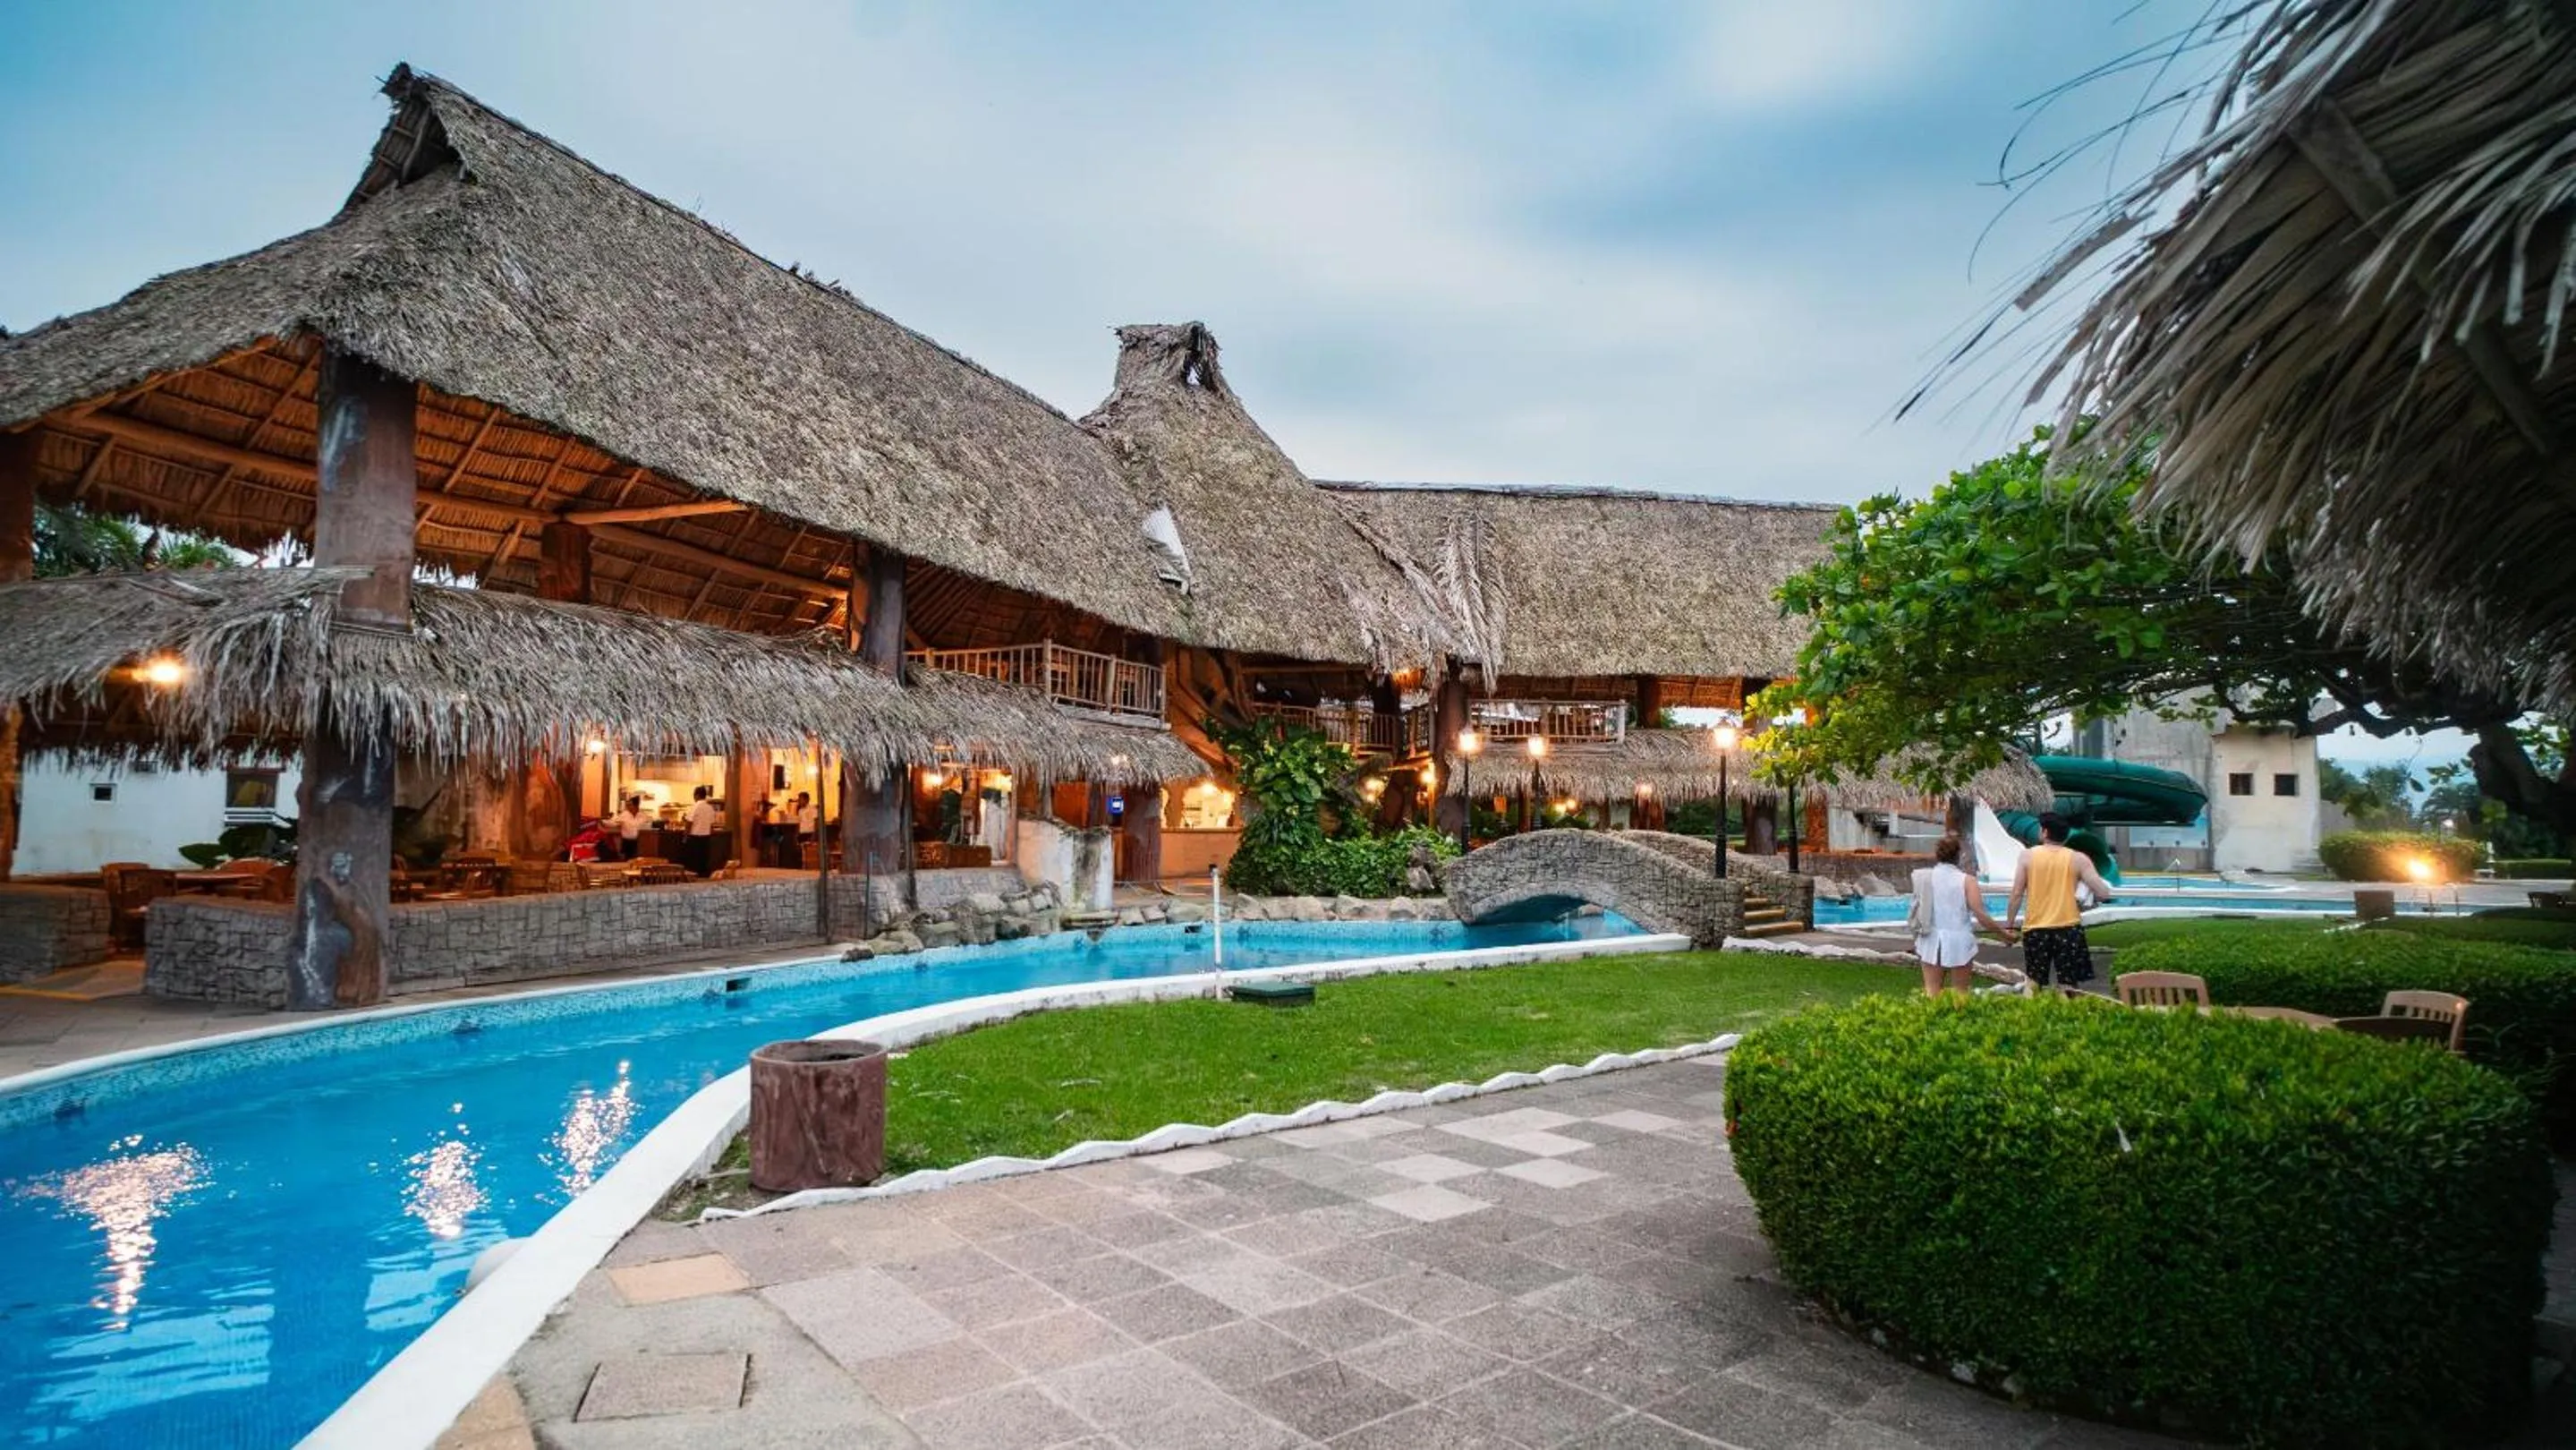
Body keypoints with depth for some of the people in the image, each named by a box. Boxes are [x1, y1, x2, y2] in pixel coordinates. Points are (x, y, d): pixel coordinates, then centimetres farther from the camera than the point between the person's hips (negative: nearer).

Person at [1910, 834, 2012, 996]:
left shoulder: (1925, 877, 0)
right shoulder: (1966, 880, -8)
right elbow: (1980, 914, -12)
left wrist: (1916, 940, 19)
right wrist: (2003, 933, 0)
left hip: (1931, 942, 2)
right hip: (1959, 942, -2)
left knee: (1931, 991, 4)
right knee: (1959, 992, 10)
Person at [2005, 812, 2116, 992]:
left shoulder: (2028, 856, -2)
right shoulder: (2077, 859, -1)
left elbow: (2017, 895, -3)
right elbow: (2103, 894, -6)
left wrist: (2009, 925, 5)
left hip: (2035, 929, 0)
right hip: (2068, 928, 0)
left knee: (2034, 983, 13)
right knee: (2068, 986, 5)